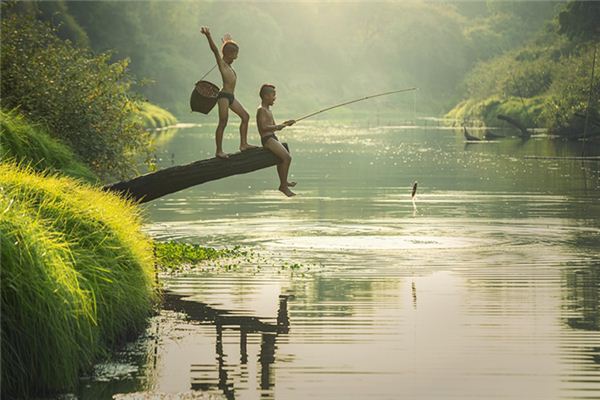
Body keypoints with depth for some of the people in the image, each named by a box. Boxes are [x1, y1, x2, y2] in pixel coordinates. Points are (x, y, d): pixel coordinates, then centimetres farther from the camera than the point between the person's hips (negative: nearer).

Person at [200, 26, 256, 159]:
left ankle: (243, 144, 15)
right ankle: (219, 151, -7)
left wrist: (227, 40, 56)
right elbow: (215, 50, -21)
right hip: (224, 96, -10)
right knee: (223, 123, -9)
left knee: (245, 116, 11)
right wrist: (208, 36, -36)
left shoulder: (228, 64, 18)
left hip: (231, 97, 10)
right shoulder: (221, 62, -5)